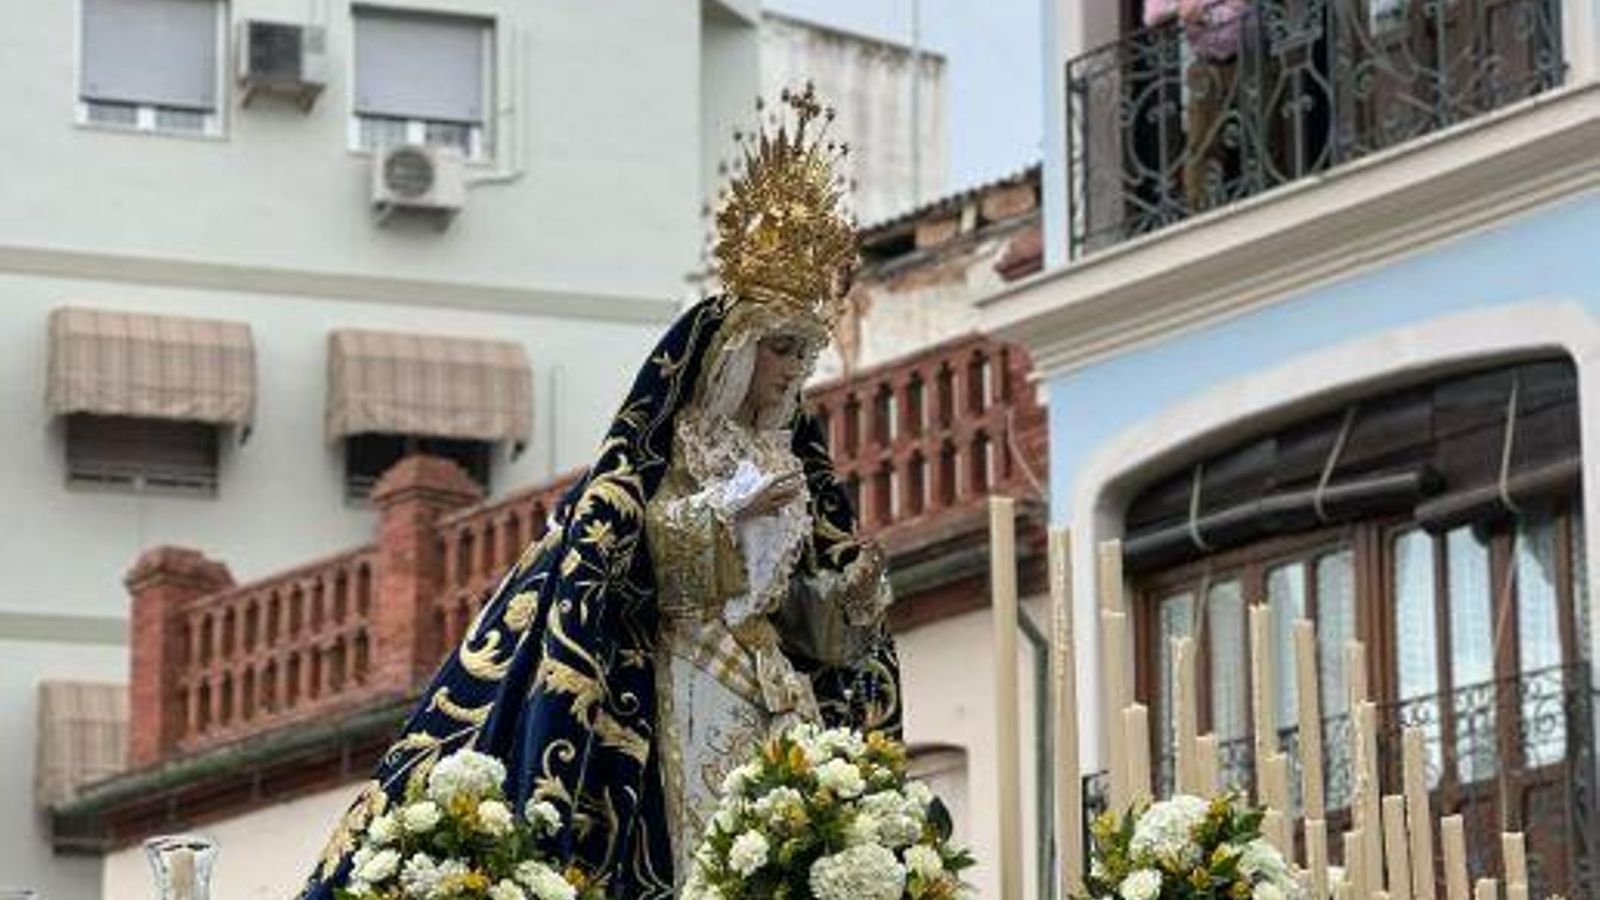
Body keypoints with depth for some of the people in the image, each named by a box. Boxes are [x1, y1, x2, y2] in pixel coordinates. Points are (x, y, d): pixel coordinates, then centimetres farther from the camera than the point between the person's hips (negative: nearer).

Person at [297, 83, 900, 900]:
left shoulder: (798, 465, 18)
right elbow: (614, 539, -14)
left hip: (778, 692, 6)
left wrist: (853, 589, -2)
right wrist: (733, 506, -17)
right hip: (685, 691, -5)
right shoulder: (657, 450, 2)